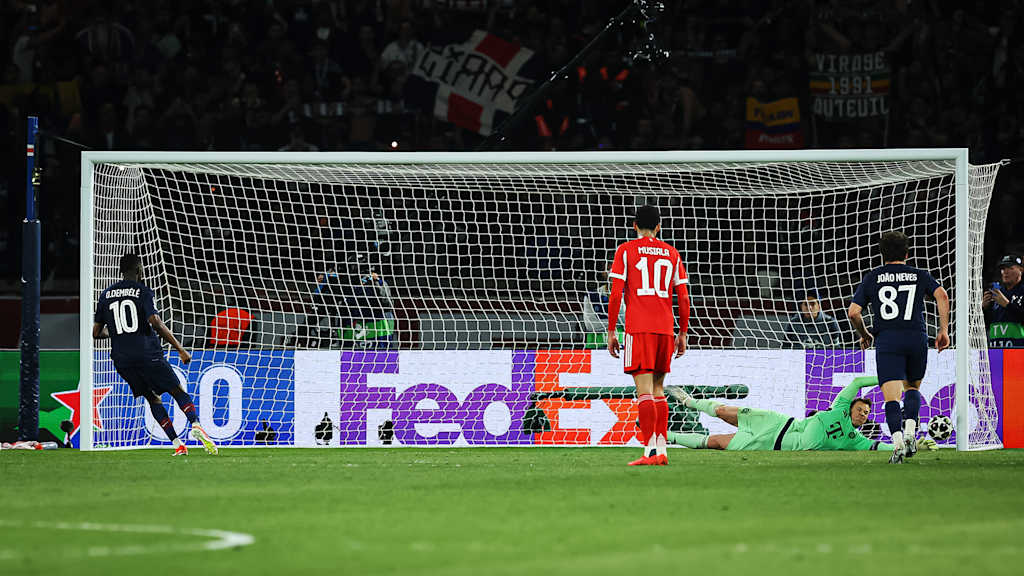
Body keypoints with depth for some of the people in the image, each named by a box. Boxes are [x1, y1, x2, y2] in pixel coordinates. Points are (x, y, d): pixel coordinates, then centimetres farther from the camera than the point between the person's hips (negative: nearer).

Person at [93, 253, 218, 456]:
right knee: (178, 391, 5)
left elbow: (96, 333, 14)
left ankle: (177, 443, 1)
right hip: (147, 354, -4)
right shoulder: (142, 291, -3)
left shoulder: (105, 295, 12)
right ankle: (195, 425, -21)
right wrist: (179, 348, -11)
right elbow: (155, 322, -15)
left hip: (122, 359, 4)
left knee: (153, 398, 14)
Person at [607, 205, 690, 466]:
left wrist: (611, 331, 2)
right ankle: (661, 449, 9)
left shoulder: (626, 251, 3)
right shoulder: (672, 254, 13)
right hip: (665, 328, 4)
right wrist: (683, 334, 17)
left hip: (638, 328, -4)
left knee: (644, 390, -8)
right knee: (658, 390, 13)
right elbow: (683, 298, 10)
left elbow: (615, 294, -3)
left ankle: (651, 451, -17)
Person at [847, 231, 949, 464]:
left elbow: (853, 312, 4)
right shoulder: (920, 276, 13)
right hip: (917, 338, 2)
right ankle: (910, 431, 3)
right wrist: (944, 330, 1)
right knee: (912, 388, 23)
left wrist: (864, 335, 21)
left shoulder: (871, 278, 11)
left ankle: (897, 442, -26)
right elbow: (942, 296, -3)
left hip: (887, 341, -2)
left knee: (891, 396, -6)